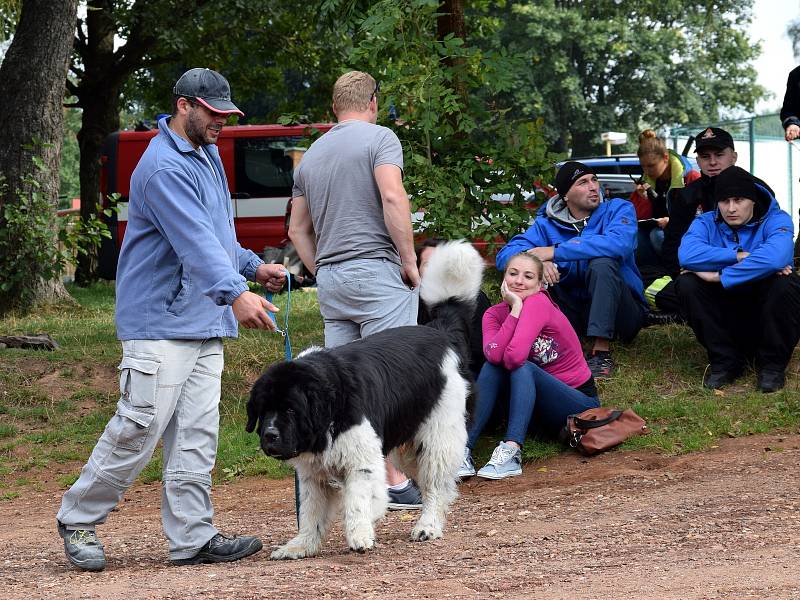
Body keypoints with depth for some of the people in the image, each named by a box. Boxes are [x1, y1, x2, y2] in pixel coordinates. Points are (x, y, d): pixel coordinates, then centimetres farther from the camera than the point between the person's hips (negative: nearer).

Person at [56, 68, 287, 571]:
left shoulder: (207, 156, 16)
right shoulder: (164, 167, -17)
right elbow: (195, 241, -31)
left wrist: (253, 266, 20)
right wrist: (235, 293, -41)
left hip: (206, 323, 9)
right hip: (160, 322, -9)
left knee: (197, 435, 5)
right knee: (140, 428, -8)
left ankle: (193, 538, 5)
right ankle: (78, 519, 7)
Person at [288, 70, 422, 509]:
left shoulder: (311, 155, 18)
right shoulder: (379, 138, -3)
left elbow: (298, 230, 19)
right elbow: (393, 198, -17)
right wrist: (410, 260, -11)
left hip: (330, 278, 7)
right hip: (376, 271, -7)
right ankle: (394, 483, -10)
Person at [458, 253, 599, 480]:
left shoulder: (538, 303, -19)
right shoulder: (494, 314, -1)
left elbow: (515, 357, -33)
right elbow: (493, 355, -24)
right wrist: (515, 309, -21)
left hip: (579, 400, -6)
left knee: (522, 369, -29)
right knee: (492, 367, -17)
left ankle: (511, 453, -44)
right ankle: (464, 451, -28)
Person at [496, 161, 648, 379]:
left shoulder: (618, 209, -5)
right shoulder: (548, 223, 4)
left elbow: (619, 244, -28)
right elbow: (505, 255, -8)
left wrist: (555, 252, -29)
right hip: (575, 316, 2)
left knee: (602, 263, -31)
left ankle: (602, 353, -32)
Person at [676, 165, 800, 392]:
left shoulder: (775, 220, -9)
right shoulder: (706, 223, -1)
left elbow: (775, 257, -33)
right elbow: (687, 255, -25)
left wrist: (720, 276, -30)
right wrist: (739, 256, -28)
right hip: (726, 320, 2)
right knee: (687, 284, -20)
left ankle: (772, 364, -11)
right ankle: (725, 362, -7)